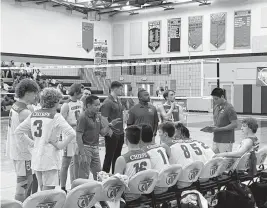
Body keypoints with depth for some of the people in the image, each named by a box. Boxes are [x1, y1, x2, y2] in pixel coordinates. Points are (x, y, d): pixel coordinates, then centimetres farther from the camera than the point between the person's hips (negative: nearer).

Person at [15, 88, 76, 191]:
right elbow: (71, 134, -22)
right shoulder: (55, 116, -11)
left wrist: (31, 142, 13)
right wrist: (60, 145, -10)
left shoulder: (33, 115, 8)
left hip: (35, 158, 7)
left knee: (43, 189, 18)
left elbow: (18, 131, 15)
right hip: (49, 159, -7)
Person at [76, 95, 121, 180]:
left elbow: (102, 132, 12)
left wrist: (110, 125, -6)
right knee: (84, 177, -1)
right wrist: (82, 154, -21)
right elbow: (78, 137, -17)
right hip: (86, 148, -7)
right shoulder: (83, 117, -15)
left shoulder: (98, 116, 8)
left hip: (95, 148, 7)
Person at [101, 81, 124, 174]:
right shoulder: (107, 102, -15)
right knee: (109, 157, 0)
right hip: (112, 134, -8)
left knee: (117, 156, 16)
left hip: (120, 133, 8)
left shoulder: (118, 100, 12)